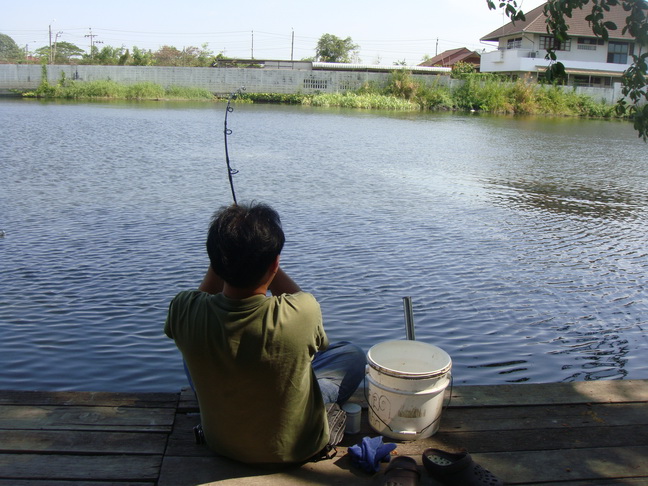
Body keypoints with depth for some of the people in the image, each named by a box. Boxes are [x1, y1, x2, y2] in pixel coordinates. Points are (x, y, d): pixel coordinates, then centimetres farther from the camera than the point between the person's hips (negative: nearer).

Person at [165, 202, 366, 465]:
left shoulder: (185, 312, -27)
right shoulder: (302, 314, -34)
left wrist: (223, 258, -3)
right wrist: (265, 259, -3)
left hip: (221, 445, 2)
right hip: (296, 449, -2)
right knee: (354, 354, 18)